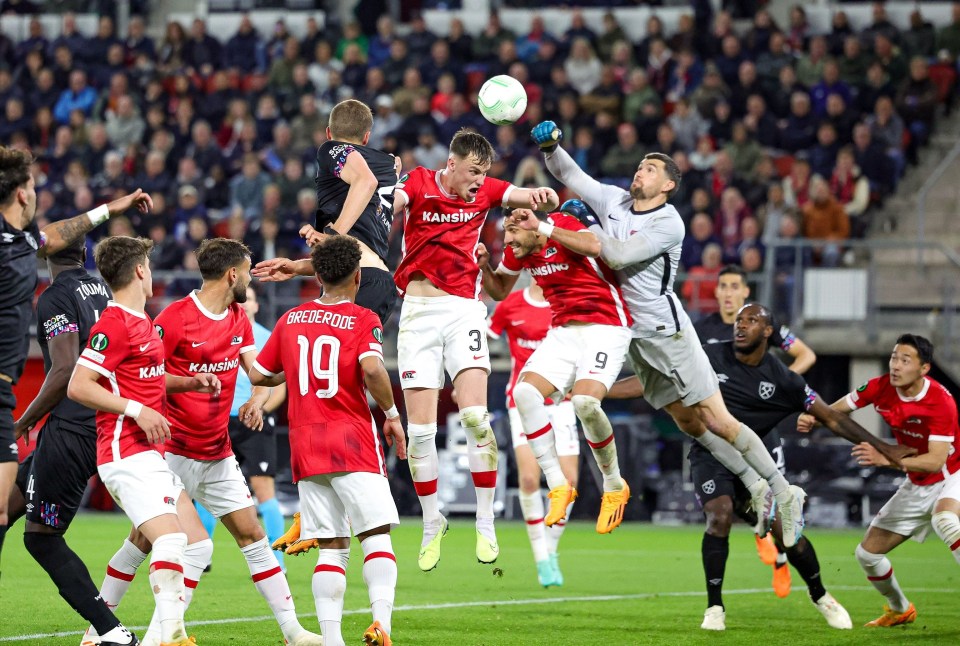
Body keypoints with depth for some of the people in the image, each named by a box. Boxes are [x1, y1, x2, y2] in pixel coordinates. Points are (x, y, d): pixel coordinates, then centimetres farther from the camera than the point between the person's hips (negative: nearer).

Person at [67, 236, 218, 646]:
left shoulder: (141, 322, 17)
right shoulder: (114, 323, -12)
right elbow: (78, 386, -17)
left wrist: (191, 382, 17)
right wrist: (137, 410, -20)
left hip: (149, 455, 10)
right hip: (128, 454, -10)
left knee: (197, 542, 8)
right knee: (170, 539, -21)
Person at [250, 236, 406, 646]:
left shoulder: (291, 319, 11)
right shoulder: (362, 320, -3)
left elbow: (258, 375, 17)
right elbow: (372, 369, -20)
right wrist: (392, 414, -6)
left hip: (304, 444, 4)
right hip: (353, 443, -4)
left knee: (331, 547, 6)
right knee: (376, 535, -2)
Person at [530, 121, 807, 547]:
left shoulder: (668, 224, -16)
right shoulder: (614, 200, 4)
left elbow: (618, 255, -24)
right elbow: (569, 174, 4)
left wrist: (588, 223, -12)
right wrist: (551, 145, -14)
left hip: (666, 330, -7)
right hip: (633, 335, 7)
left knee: (717, 421, -10)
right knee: (688, 422, 7)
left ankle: (782, 492, -3)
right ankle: (753, 485, 18)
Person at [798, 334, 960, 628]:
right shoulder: (881, 387, -12)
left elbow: (936, 461, -35)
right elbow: (836, 411, 0)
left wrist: (886, 459, -48)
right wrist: (811, 418, -24)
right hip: (916, 486, 7)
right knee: (867, 553, 7)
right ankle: (900, 610, 34)